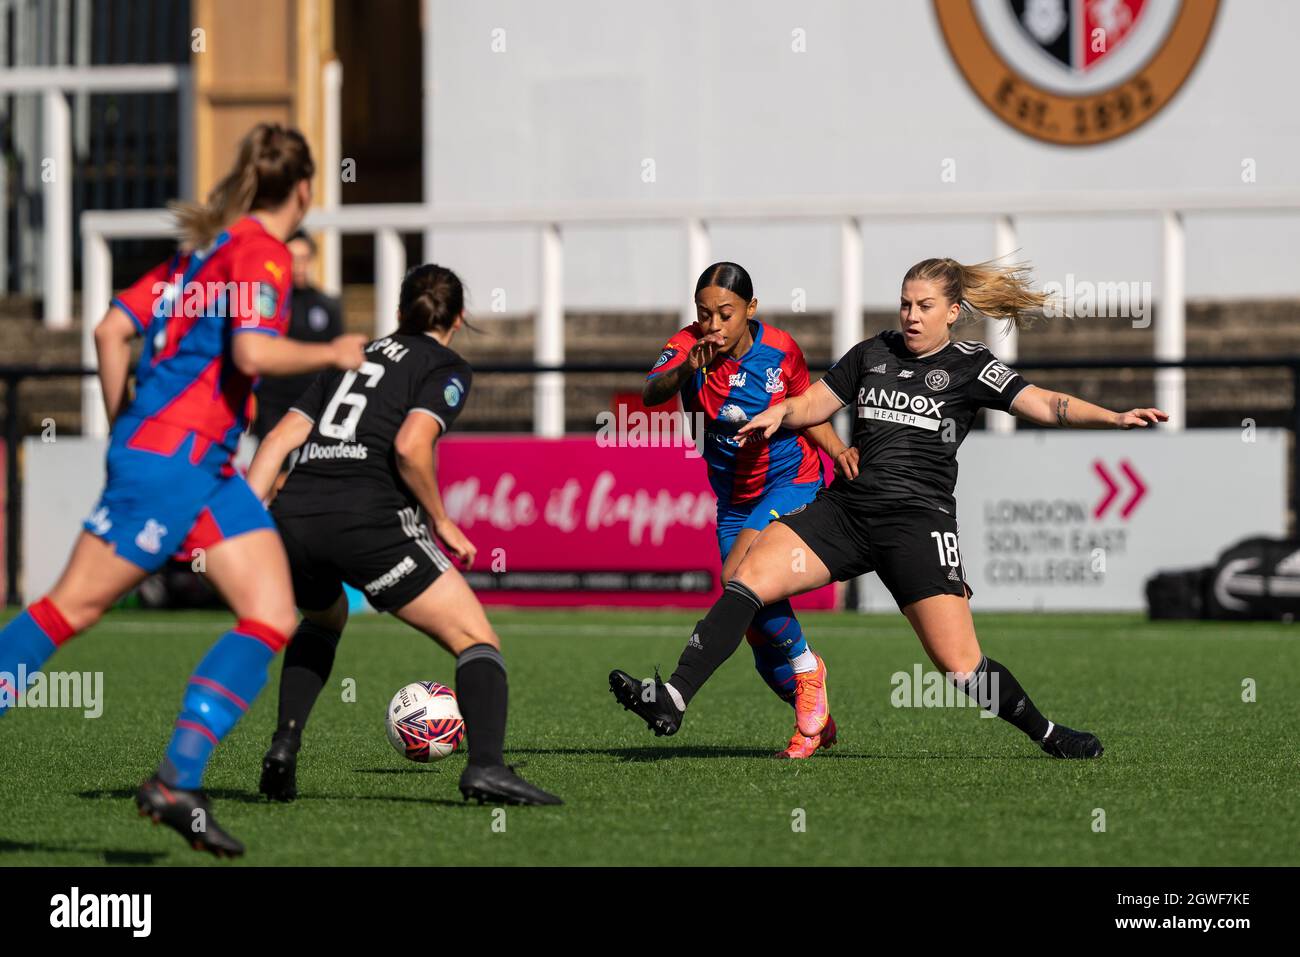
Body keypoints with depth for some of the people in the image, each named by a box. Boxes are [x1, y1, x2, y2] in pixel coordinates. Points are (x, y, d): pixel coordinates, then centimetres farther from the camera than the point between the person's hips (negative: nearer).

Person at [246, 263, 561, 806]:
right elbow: (411, 446, -10)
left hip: (292, 516, 6)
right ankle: (486, 766, -26)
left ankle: (284, 746, 18)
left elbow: (279, 441, 17)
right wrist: (440, 521, 2)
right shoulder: (447, 368, 9)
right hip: (369, 517, -6)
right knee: (478, 642, 0)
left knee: (322, 622, 38)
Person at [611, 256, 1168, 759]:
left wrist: (1116, 418, -23)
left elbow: (1045, 405, -7)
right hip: (846, 510, 4)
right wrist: (781, 413, 1)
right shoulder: (872, 354, 14)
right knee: (752, 575, -18)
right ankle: (673, 700, -23)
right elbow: (817, 403, 23)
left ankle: (1048, 735, 14)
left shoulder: (969, 367, 2)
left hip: (918, 522, -4)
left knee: (961, 667, -11)